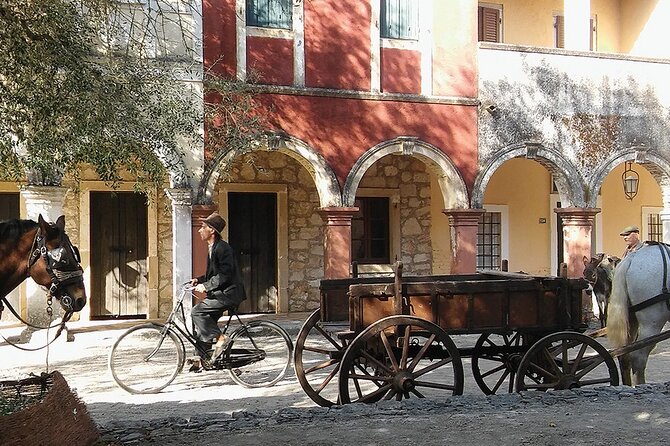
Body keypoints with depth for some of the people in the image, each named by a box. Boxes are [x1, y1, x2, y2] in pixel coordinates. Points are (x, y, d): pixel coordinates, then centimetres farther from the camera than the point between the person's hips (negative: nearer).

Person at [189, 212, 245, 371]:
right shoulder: (212, 248, 17)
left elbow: (225, 274, -23)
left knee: (197, 311, -18)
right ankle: (201, 358, 14)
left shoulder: (222, 248, -15)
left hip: (228, 293, -10)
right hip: (220, 293, 10)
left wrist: (206, 286, -20)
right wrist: (200, 280, 9)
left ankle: (220, 338, -12)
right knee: (204, 322, 7)